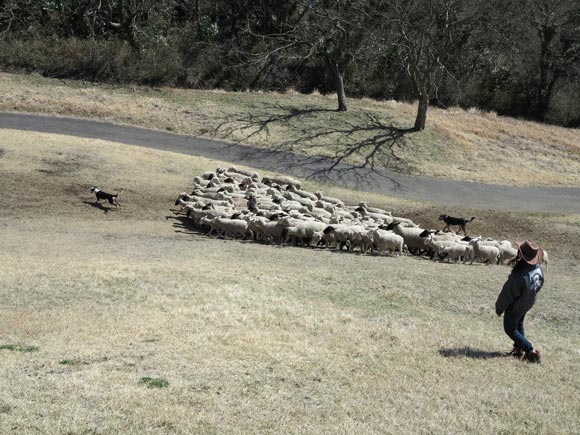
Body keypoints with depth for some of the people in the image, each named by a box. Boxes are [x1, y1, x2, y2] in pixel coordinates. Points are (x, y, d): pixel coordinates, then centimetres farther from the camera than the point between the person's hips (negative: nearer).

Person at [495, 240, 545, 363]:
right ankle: (519, 349, 41)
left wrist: (499, 308, -10)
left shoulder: (519, 276, -41)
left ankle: (530, 351, 9)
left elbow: (506, 295, -27)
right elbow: (539, 286, 2)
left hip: (515, 307, -7)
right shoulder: (539, 269, -18)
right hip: (528, 304, 7)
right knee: (519, 325, 28)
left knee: (510, 329, 13)